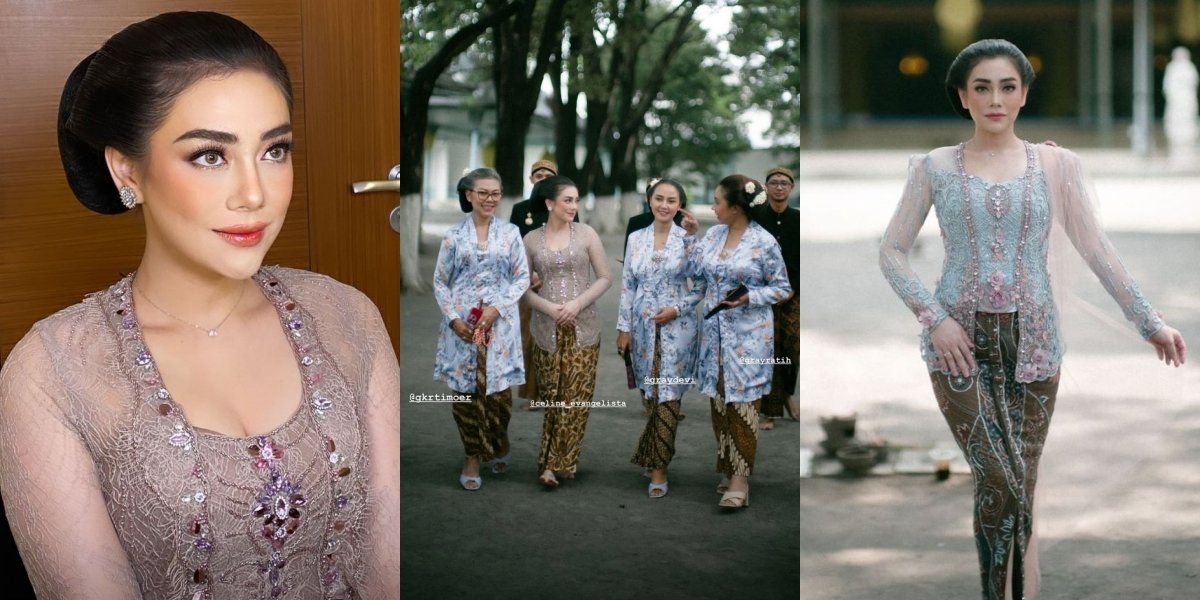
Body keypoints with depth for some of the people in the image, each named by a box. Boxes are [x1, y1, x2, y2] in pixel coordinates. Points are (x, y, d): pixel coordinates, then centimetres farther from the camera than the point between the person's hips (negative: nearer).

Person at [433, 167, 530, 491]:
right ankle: (472, 457, 14)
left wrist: (497, 307, -10)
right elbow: (440, 281, 4)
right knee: (465, 392, 1)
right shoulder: (453, 235, 4)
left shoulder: (510, 233, 5)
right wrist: (453, 318, -9)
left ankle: (500, 445, 26)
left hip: (500, 322, 0)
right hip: (462, 324, 0)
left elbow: (523, 276, 3)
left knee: (499, 391, -1)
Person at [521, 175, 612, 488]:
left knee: (576, 398, -3)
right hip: (546, 329, 0)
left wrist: (577, 303, -13)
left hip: (583, 327, 0)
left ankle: (560, 463, 3)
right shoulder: (531, 240, 2)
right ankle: (552, 463, 11)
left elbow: (605, 277, 1)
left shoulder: (586, 233, 0)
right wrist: (550, 307, -13)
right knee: (551, 397, 3)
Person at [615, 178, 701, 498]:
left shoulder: (689, 240, -3)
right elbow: (628, 286, 6)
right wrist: (624, 328, 3)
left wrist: (677, 309, -14)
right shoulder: (635, 239, 5)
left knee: (668, 398, -5)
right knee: (649, 395, 9)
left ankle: (659, 467, 0)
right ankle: (656, 457, 25)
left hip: (677, 327, -3)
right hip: (643, 327, 3)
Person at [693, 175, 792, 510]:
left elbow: (782, 288, -4)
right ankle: (728, 468, 21)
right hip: (714, 331, 5)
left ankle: (740, 481, -1)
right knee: (719, 402, 9)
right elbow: (696, 275, 12)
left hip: (748, 335, -5)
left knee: (742, 405, -5)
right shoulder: (712, 235, 6)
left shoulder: (765, 242, -10)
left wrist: (750, 297, -17)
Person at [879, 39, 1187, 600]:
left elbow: (1096, 248, 5)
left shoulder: (1056, 164, 4)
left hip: (1031, 340, 2)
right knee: (1001, 483, -13)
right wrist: (934, 318, -10)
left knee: (1019, 485, 4)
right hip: (959, 343, -1)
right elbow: (891, 249, 2)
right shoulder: (934, 167, 1)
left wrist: (1150, 322, 2)